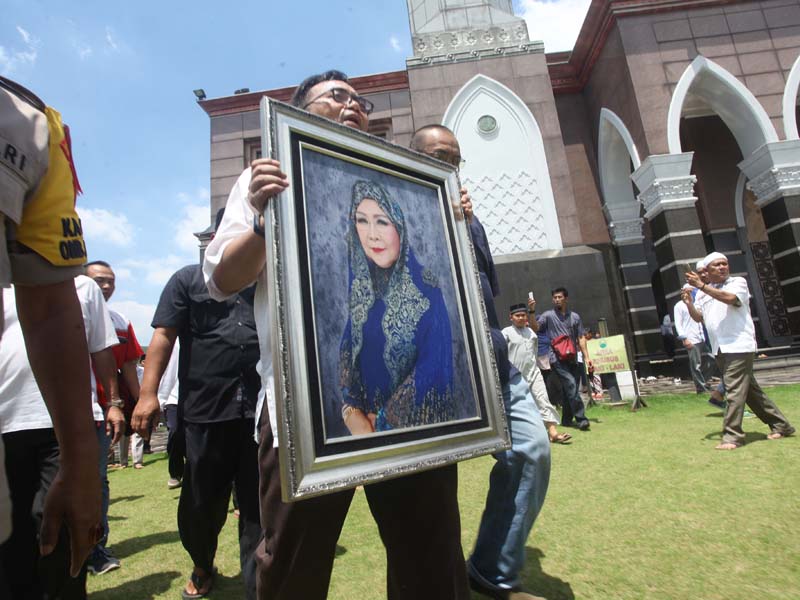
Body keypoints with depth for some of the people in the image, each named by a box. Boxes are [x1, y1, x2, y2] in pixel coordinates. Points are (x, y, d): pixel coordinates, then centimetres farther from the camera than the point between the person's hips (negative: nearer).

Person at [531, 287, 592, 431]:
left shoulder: (575, 316, 15)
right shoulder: (548, 315, 5)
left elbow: (581, 338, 14)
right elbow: (535, 328, -9)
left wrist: (586, 357, 7)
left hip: (572, 358, 4)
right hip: (557, 358, -4)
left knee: (570, 389, 7)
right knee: (571, 384, -18)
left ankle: (566, 419, 20)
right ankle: (581, 419, -14)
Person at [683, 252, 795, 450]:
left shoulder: (738, 282, -1)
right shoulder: (703, 292, 15)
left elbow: (729, 298, -22)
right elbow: (699, 318, 11)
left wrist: (701, 285, -25)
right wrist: (689, 304, -7)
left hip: (739, 345, -6)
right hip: (719, 349, 7)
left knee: (735, 389, -11)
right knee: (748, 388, 14)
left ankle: (732, 435, -9)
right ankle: (779, 425, 28)